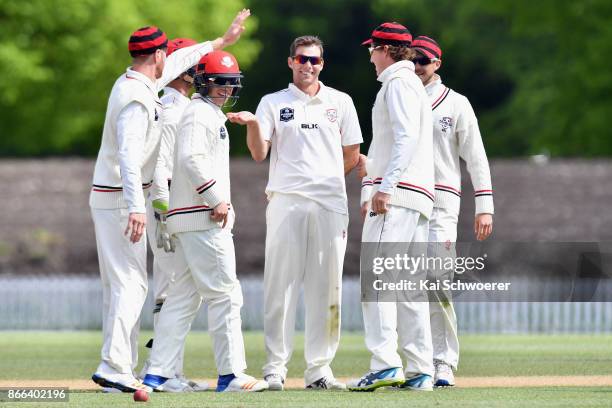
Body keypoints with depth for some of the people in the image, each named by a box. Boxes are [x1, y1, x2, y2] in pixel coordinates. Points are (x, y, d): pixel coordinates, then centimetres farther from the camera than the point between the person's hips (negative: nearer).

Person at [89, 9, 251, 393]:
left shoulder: (134, 83, 11)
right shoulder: (137, 99, -19)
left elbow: (179, 61, 28)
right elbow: (128, 156, -30)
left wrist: (222, 41, 36)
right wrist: (136, 207, -39)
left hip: (107, 198, 10)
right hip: (120, 199, -10)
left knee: (118, 284, 10)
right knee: (131, 283, -12)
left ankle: (119, 367, 12)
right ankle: (114, 367, -19)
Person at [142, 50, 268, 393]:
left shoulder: (213, 114, 23)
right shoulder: (200, 112, -9)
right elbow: (191, 158, -22)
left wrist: (222, 201, 15)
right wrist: (216, 200, -21)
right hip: (202, 217, -10)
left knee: (184, 296, 9)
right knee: (225, 293, -9)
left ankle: (158, 374, 8)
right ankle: (231, 374, -9)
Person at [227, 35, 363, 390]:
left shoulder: (340, 102, 14)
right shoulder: (273, 103, 9)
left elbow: (352, 155, 16)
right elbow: (259, 154, -3)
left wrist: (325, 180, 7)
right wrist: (252, 124, -19)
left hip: (330, 204, 2)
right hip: (285, 202, -2)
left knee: (327, 287, 0)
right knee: (280, 284, -5)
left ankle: (319, 369, 4)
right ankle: (275, 368, -3)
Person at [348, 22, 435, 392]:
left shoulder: (399, 84, -6)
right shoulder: (413, 84, 25)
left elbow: (407, 137, -19)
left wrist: (386, 186, -25)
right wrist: (372, 189, 30)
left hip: (397, 195, -10)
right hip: (419, 197, 10)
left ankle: (386, 364, -24)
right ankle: (420, 372, 7)